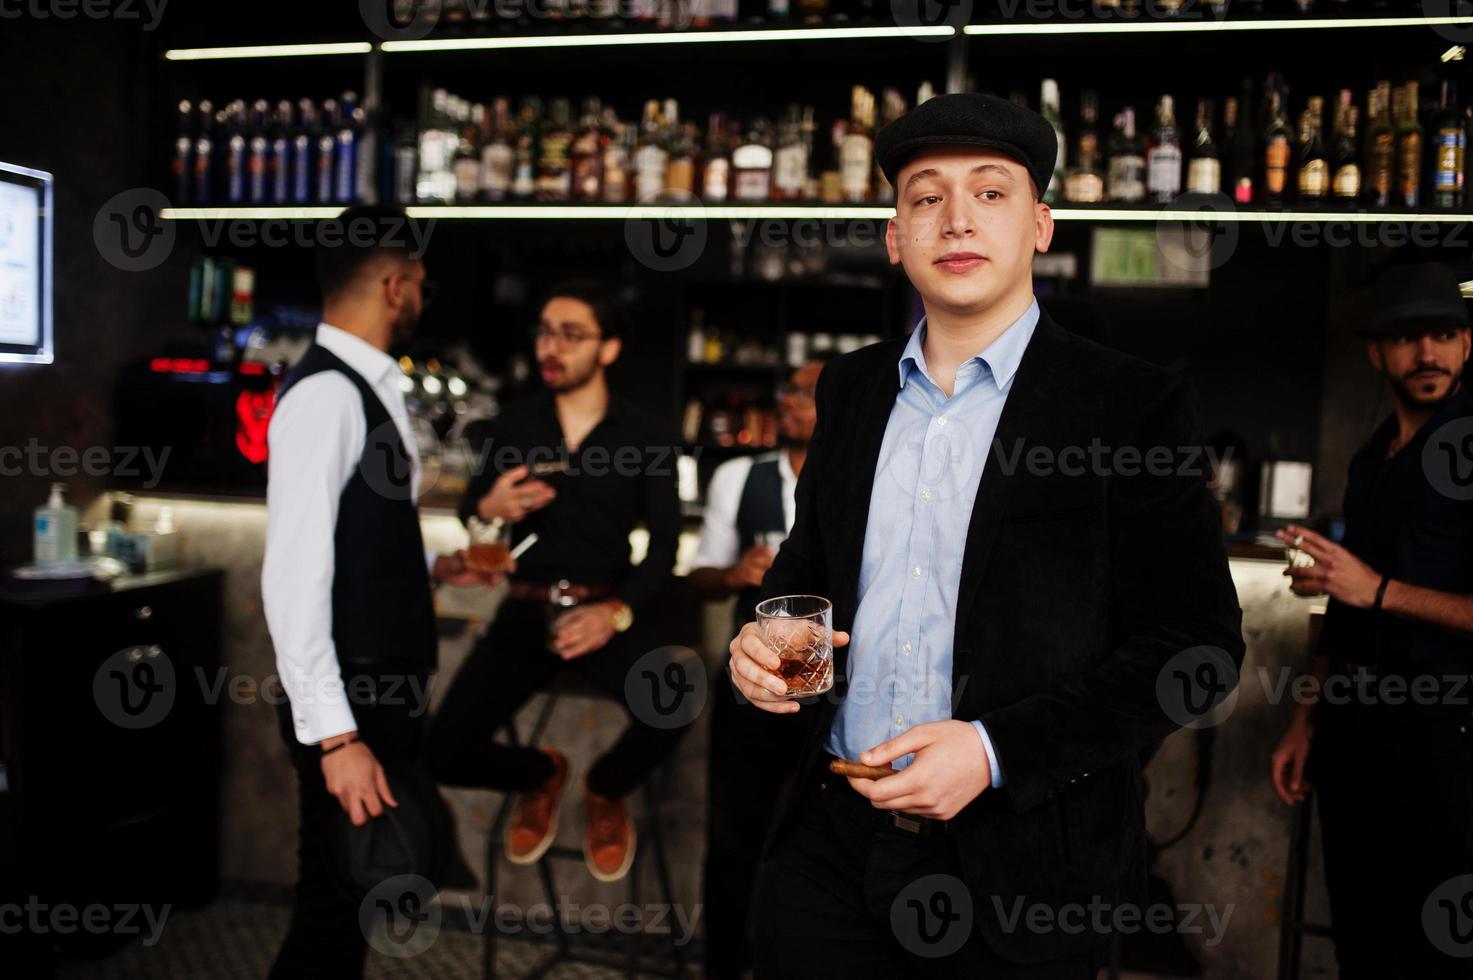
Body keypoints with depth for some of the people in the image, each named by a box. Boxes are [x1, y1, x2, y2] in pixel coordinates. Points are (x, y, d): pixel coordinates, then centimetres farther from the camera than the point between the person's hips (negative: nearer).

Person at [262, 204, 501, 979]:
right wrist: (334, 734, -26)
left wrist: (430, 565, 19)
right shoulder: (326, 394, -19)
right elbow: (294, 574, -25)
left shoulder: (370, 387, 10)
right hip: (348, 707, -9)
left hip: (387, 692, 9)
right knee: (333, 914, 2)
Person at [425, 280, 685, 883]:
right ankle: (540, 775, 21)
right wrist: (488, 508, -10)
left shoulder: (644, 438, 3)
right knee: (447, 754, -17)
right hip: (526, 609, 2)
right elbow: (467, 508, 16)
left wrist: (619, 611, -19)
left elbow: (664, 540, -1)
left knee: (669, 716, -32)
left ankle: (606, 790, 8)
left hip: (606, 609, -2)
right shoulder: (513, 426, 8)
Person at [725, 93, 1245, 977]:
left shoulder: (1135, 406, -8)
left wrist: (995, 750, -19)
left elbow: (1197, 646, -11)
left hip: (1020, 866, -3)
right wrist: (766, 637, -3)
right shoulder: (850, 389, 7)